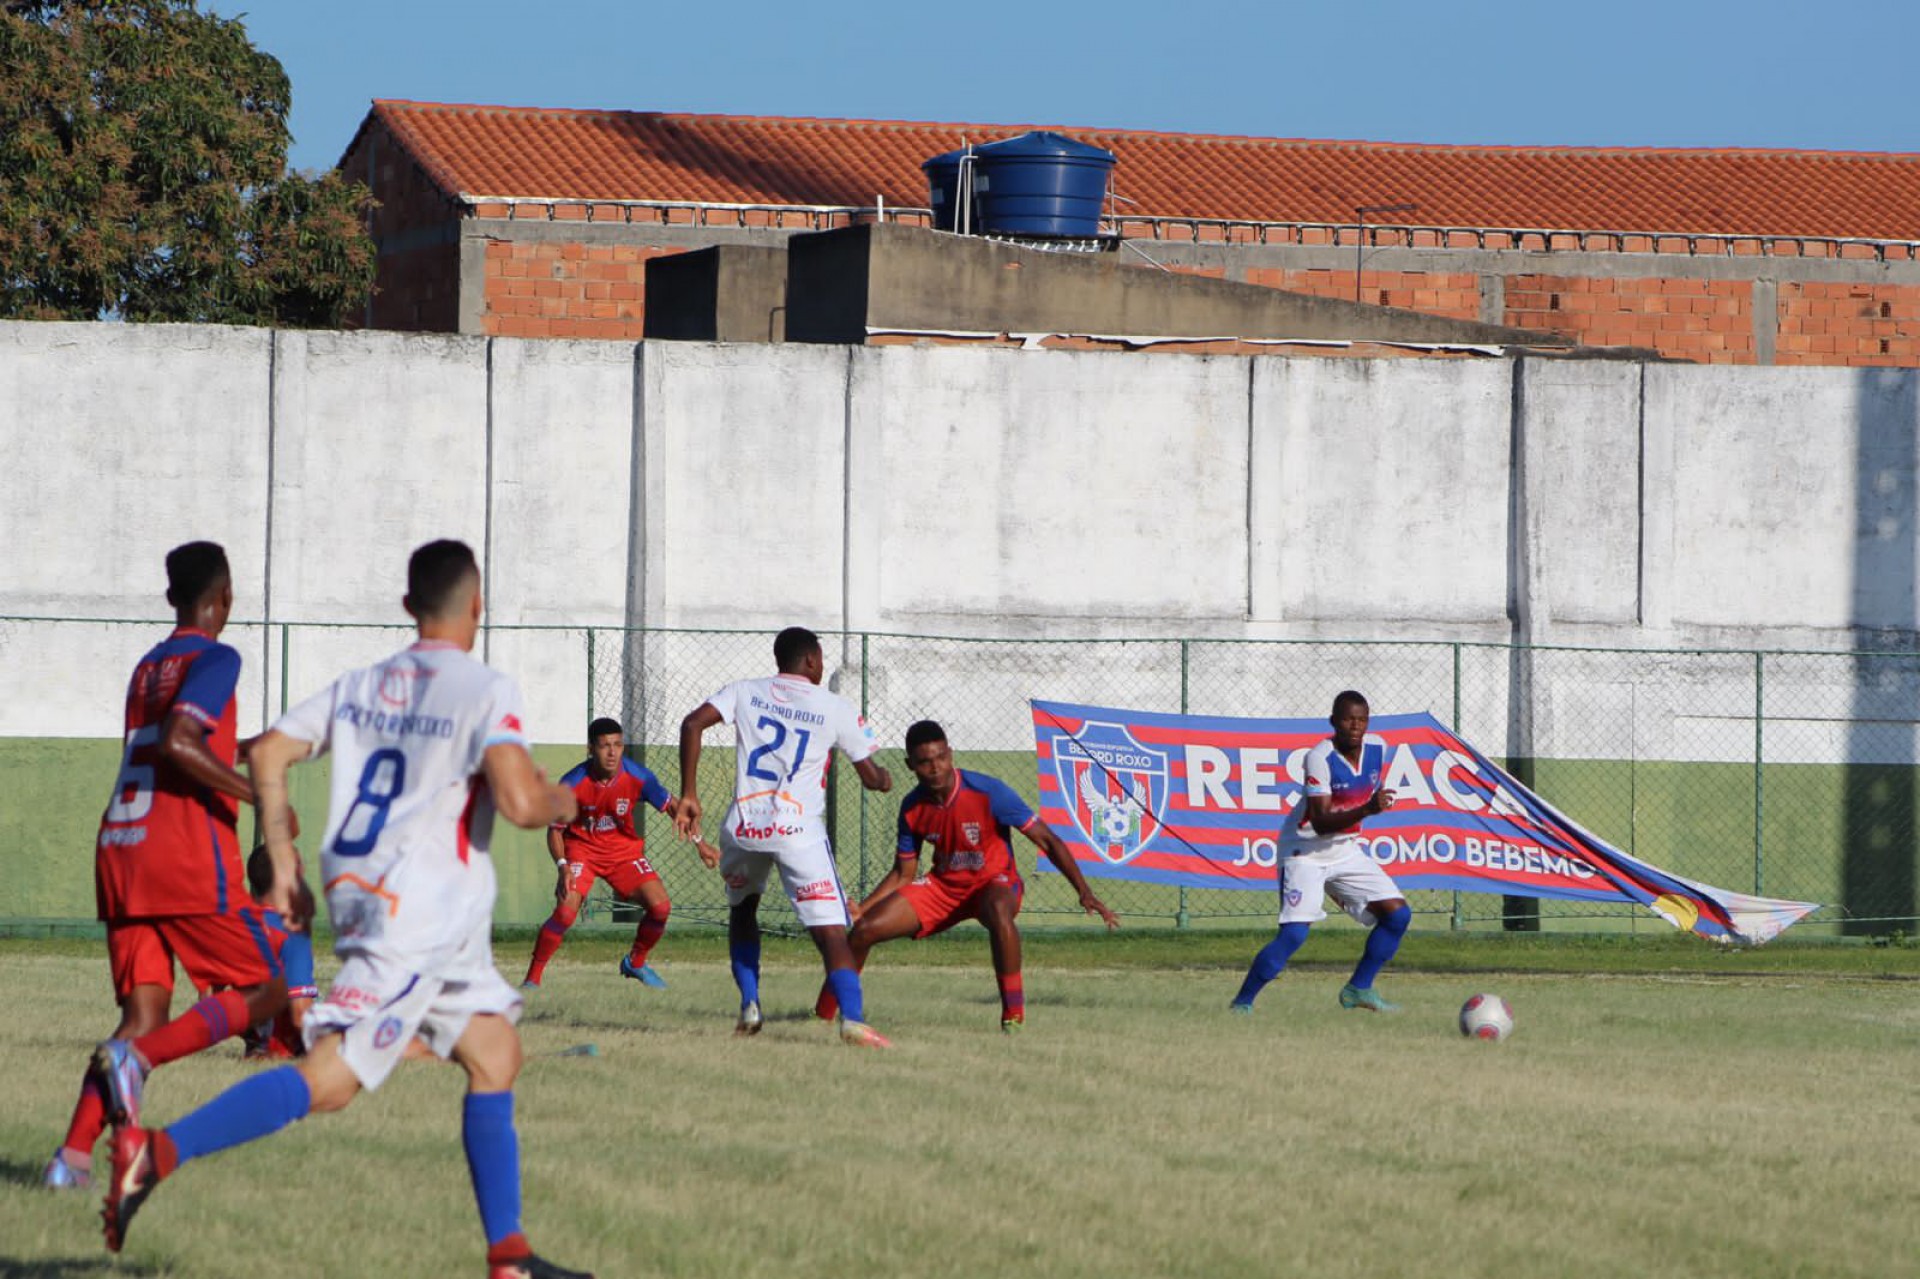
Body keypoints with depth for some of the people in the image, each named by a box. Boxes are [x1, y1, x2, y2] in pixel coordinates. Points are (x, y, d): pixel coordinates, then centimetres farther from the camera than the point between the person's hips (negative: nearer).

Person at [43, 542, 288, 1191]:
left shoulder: (147, 668, 20)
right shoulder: (216, 660, -4)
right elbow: (178, 742, -20)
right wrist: (260, 794, -16)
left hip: (120, 851, 7)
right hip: (190, 858, -7)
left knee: (143, 1012, 5)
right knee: (264, 989, 4)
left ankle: (74, 1153, -13)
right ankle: (138, 1058, -19)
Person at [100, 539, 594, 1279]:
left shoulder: (362, 686, 13)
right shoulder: (484, 691, -9)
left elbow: (269, 751, 8)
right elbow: (519, 802, -20)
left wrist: (280, 859, 14)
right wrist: (559, 802, 3)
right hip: (420, 910, -9)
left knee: (495, 1052, 16)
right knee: (330, 1080, -15)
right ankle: (157, 1152, -26)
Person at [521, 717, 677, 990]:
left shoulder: (637, 777, -17)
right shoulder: (573, 784, -22)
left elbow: (671, 807, -3)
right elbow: (555, 829, -11)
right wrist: (562, 865, -27)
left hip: (624, 849, 3)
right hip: (582, 848, -3)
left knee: (660, 907, -11)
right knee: (565, 912, -24)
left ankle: (636, 962, 17)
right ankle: (533, 977, -9)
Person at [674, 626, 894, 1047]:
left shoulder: (745, 693, 11)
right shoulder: (835, 708, 5)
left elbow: (692, 724, -4)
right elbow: (872, 777, 9)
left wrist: (688, 795, 0)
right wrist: (885, 778, 34)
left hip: (743, 828, 3)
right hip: (798, 831, -3)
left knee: (742, 910, 29)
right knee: (830, 930, -7)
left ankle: (749, 1005, 18)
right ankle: (852, 1018, -26)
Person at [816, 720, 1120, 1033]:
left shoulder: (988, 792, -23)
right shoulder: (912, 808, -8)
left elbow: (1048, 841, -19)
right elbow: (903, 874, 6)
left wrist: (1084, 893, -26)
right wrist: (860, 910, -5)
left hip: (994, 881, -5)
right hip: (944, 885, 5)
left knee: (998, 911, -43)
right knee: (864, 929, -6)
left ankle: (1013, 1011, -33)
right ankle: (823, 1014, 18)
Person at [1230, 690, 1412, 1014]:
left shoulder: (1377, 747, -4)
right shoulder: (1320, 757, -24)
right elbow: (1320, 822, -31)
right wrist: (1367, 809, -42)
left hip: (1347, 850, 7)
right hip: (1306, 851, -7)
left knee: (1398, 914, 0)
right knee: (1294, 933, -19)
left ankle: (1359, 989, 13)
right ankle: (1242, 1003, -8)